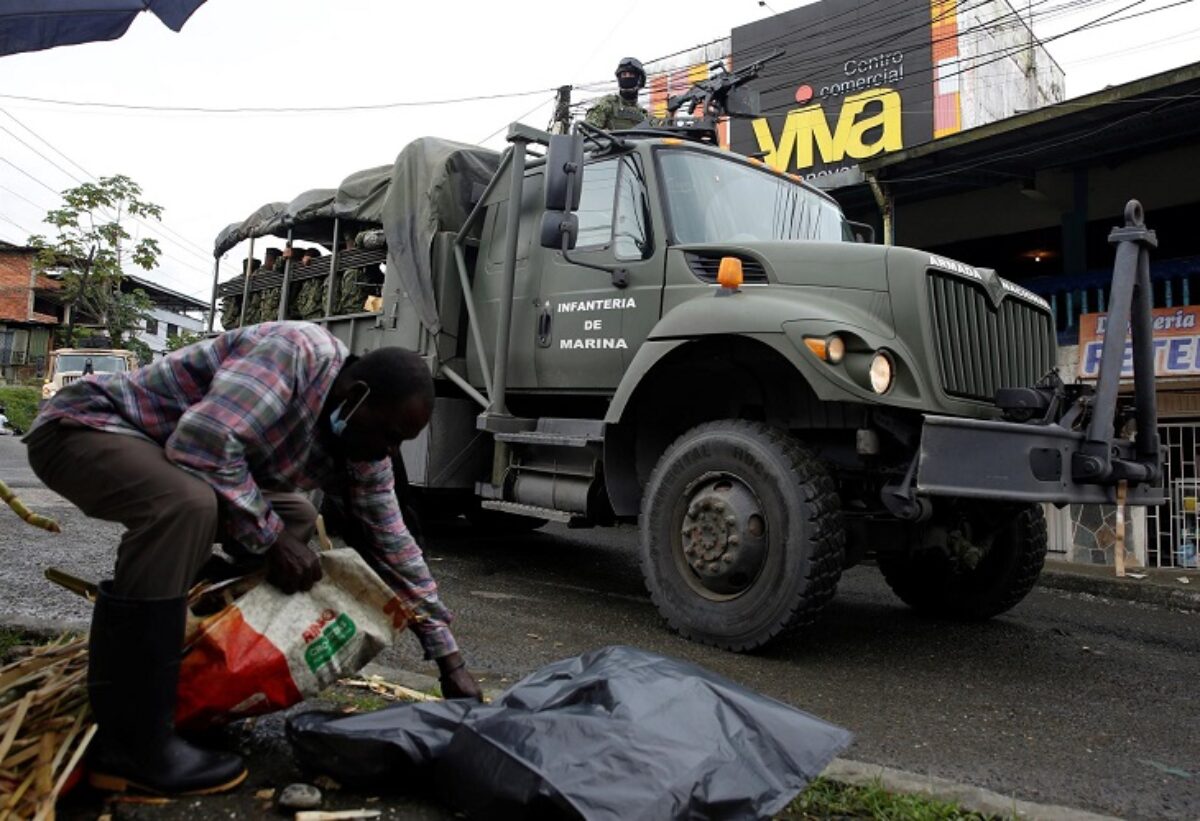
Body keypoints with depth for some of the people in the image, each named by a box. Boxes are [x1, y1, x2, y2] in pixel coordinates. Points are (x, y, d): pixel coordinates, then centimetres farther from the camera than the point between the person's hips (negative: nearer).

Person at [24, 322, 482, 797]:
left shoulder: (362, 445, -3)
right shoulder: (297, 351, -28)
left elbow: (393, 544, 0)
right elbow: (204, 442, -37)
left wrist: (450, 662, 0)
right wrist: (272, 538, -23)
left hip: (165, 459, 9)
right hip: (86, 427, -9)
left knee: (294, 518, 8)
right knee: (190, 504, -35)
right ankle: (130, 742, -24)